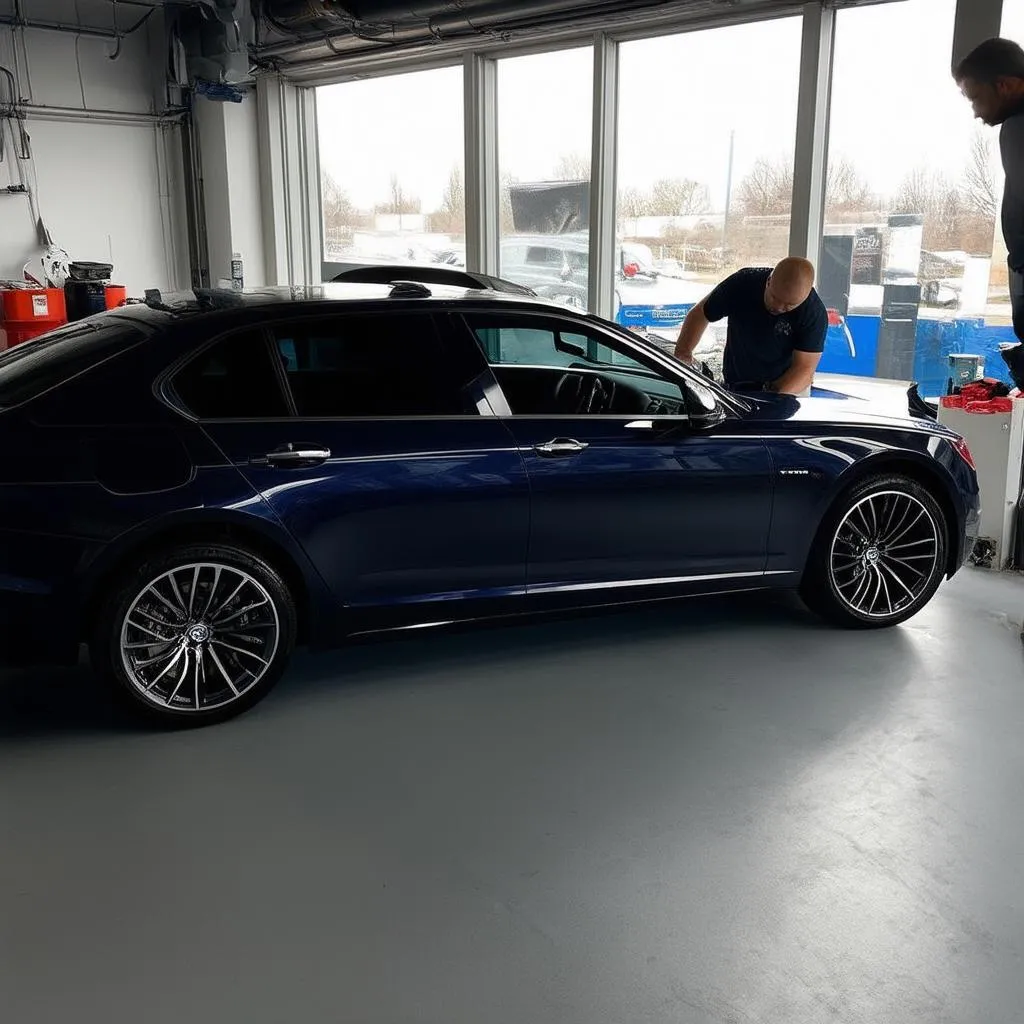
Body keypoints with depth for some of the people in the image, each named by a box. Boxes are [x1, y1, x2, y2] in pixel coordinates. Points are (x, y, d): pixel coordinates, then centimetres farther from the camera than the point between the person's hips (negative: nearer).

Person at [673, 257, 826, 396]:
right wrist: (683, 352, -13)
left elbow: (805, 369, -18)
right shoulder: (742, 283, -12)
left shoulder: (815, 314, -16)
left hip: (791, 388, 0)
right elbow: (700, 314, 2)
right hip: (736, 389, 0)